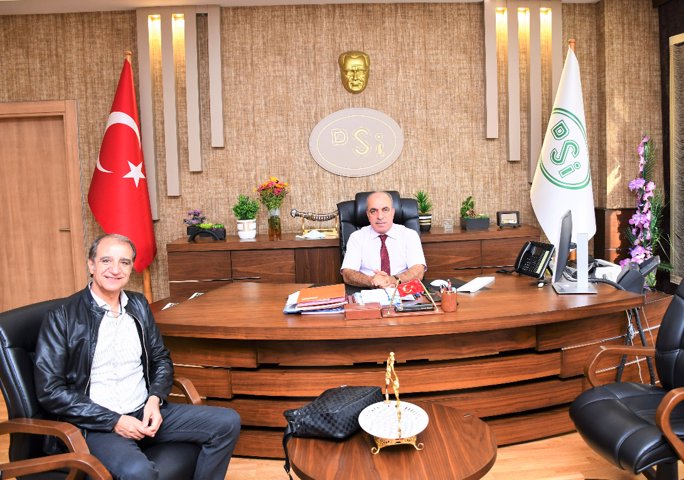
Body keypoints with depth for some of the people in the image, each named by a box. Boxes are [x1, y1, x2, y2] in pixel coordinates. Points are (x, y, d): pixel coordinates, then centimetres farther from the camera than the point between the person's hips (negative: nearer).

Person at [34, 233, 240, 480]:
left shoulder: (138, 305, 9)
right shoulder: (63, 317, -8)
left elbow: (161, 359, 16)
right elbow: (49, 390, -11)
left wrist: (155, 399, -5)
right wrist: (114, 421, -16)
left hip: (145, 413, 6)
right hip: (96, 425, -6)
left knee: (228, 422, -5)